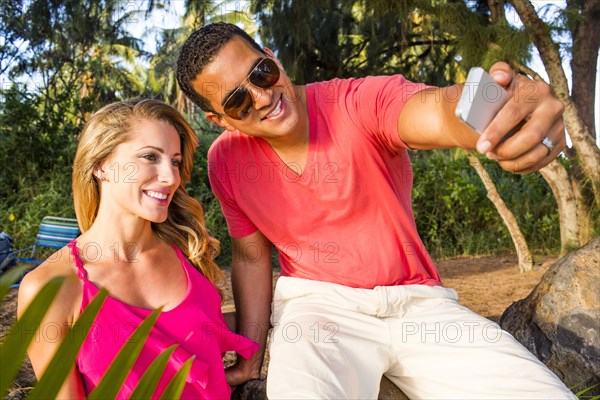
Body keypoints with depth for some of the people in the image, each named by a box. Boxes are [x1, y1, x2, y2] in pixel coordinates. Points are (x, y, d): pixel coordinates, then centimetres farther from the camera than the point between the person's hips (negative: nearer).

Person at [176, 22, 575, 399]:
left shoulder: (361, 103, -14)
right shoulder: (226, 161, -4)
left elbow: (433, 110, -35)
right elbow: (252, 257, 6)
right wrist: (251, 355, -1)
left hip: (417, 301, 1)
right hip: (315, 303, 0)